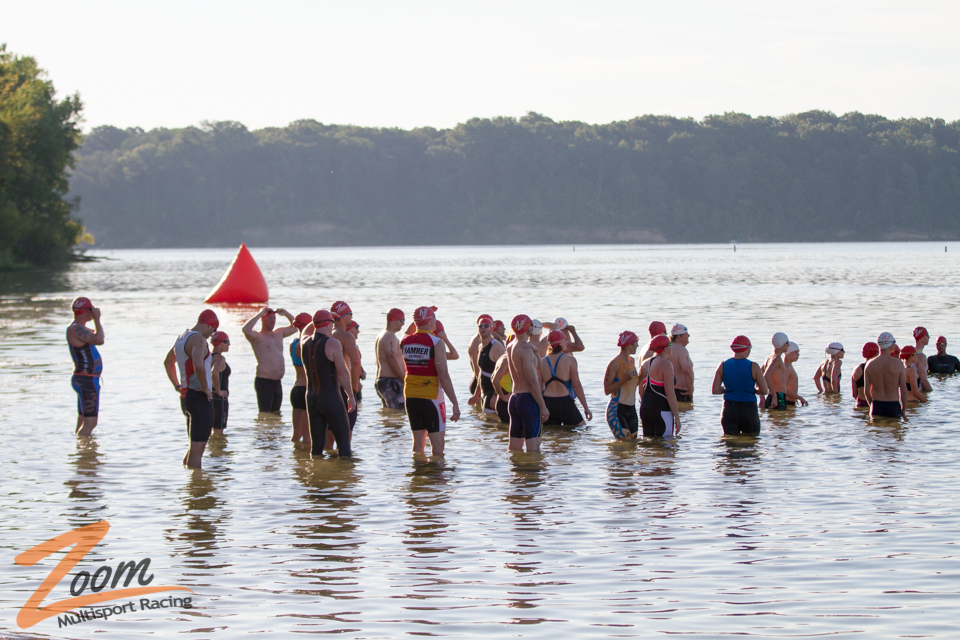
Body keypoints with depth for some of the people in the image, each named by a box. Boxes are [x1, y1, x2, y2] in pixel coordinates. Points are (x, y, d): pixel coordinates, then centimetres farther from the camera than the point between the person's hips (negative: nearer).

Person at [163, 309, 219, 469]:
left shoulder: (182, 337, 16)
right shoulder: (198, 339, -15)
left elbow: (167, 362, 32)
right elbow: (198, 365, -33)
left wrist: (177, 386, 27)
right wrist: (206, 388, -19)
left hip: (186, 396, 10)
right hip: (200, 398, -10)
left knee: (195, 447, 18)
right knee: (197, 448, -9)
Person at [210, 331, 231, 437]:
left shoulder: (210, 357, 10)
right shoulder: (220, 358, -17)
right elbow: (214, 373, -35)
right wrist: (218, 391, -23)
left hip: (211, 396, 9)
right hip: (220, 398, -9)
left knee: (214, 430, 19)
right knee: (218, 432, -4)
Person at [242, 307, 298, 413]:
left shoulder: (279, 333, 16)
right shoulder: (257, 337, -6)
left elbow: (295, 327, 28)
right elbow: (246, 330, -27)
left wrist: (286, 314, 11)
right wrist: (259, 314, -20)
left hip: (278, 383, 7)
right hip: (264, 381, -7)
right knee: (264, 415, -10)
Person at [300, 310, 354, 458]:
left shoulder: (305, 342, 5)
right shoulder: (332, 343, -12)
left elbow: (305, 332, 31)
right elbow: (342, 372, -15)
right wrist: (351, 396, -10)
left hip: (311, 397, 6)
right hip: (331, 398, -6)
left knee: (316, 443, 9)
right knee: (343, 437, 1)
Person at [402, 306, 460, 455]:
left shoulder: (405, 342, 2)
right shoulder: (436, 343, -14)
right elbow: (443, 376, -17)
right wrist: (455, 403, -13)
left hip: (410, 397, 6)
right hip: (431, 397, -6)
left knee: (418, 443, 12)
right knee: (437, 446, -1)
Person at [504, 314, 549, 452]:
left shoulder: (510, 348, 12)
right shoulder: (526, 348, -14)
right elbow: (532, 380, -18)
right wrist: (543, 406, -16)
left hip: (514, 399, 9)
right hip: (528, 399, -9)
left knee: (514, 447, 12)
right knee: (533, 448, -9)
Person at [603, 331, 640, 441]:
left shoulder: (631, 361, 11)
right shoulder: (615, 364, -13)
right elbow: (607, 390, -16)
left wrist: (641, 377, 3)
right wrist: (624, 379, -24)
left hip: (631, 409, 8)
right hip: (617, 410, -8)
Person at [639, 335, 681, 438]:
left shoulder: (646, 363, 11)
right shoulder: (665, 364, -12)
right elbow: (670, 393, -16)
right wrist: (677, 417, -12)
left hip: (645, 408, 8)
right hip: (662, 409, -8)